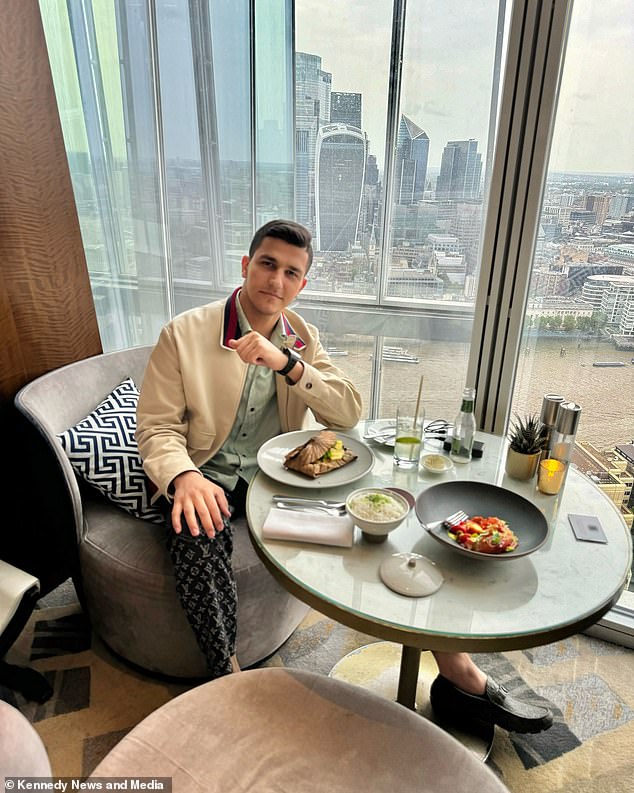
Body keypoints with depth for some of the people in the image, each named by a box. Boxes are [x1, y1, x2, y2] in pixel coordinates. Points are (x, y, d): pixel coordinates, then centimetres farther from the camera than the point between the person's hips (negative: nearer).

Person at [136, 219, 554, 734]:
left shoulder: (303, 338, 5)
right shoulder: (184, 334, -6)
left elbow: (350, 414, -6)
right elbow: (158, 428, -8)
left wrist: (287, 363, -23)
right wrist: (184, 477, -31)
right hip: (209, 479, -2)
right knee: (198, 537, -36)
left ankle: (459, 674, -5)